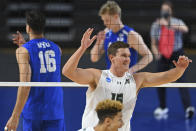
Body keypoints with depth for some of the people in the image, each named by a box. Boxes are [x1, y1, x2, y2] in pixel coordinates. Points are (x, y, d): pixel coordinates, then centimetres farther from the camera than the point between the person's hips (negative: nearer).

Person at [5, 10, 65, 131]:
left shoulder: (23, 50, -7)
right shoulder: (56, 48, 8)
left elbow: (25, 85, -17)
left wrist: (15, 116, -18)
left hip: (33, 112, -3)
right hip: (55, 112, 3)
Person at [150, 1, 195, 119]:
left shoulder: (177, 22, -6)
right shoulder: (156, 25, 1)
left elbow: (185, 29, -31)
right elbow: (153, 44, 5)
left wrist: (169, 24, -42)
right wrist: (156, 52, -17)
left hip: (177, 55, -3)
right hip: (163, 57, 3)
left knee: (181, 80, -16)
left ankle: (188, 107, -23)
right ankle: (163, 108, 23)